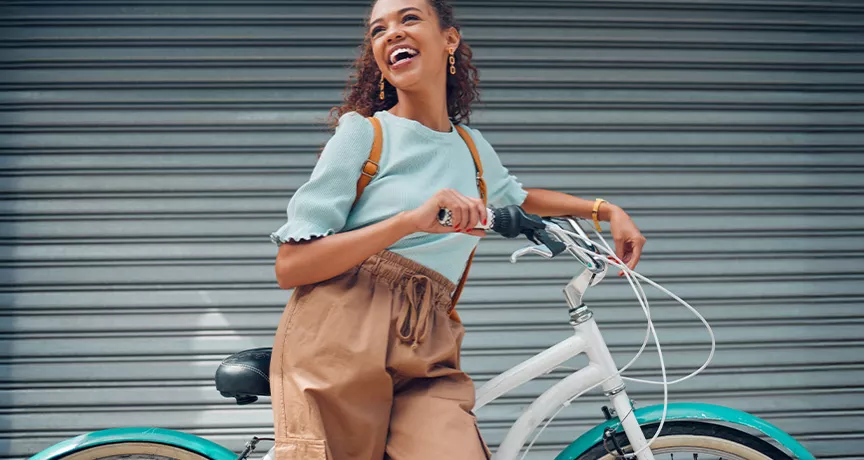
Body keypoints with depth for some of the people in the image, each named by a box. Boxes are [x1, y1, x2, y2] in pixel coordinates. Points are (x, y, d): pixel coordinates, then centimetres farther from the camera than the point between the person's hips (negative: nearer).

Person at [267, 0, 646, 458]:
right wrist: (410, 221, -15)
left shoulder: (473, 147, 19)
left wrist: (606, 209, 30)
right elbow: (289, 266, -6)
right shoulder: (364, 132, 3)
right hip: (337, 343, -3)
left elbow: (518, 197, 43)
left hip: (424, 356, 4)